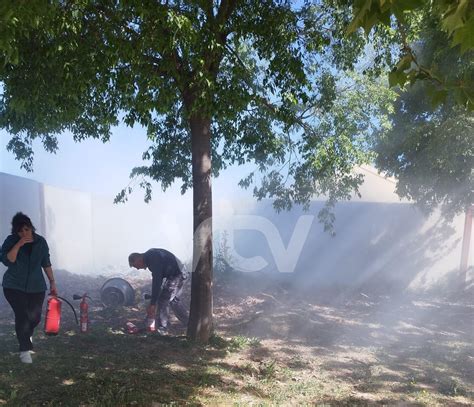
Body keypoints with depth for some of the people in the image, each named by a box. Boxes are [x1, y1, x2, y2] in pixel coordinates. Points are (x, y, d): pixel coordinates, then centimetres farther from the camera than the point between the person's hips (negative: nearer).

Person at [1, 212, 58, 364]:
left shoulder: (41, 241, -1)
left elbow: (46, 263, 5)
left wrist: (52, 282, 4)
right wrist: (18, 245, -28)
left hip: (36, 287, 2)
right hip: (14, 286, -2)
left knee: (35, 317, 7)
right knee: (22, 316, -11)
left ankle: (26, 335, 41)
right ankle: (25, 350, 3)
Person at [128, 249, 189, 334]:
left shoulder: (153, 258, -23)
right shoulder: (149, 257, 8)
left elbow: (157, 281, -25)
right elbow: (156, 278, 16)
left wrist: (152, 304, -22)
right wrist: (153, 301, 17)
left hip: (177, 275, -10)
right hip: (178, 274, 10)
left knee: (163, 300, -5)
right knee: (173, 300, 20)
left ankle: (162, 329, 6)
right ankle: (188, 323, 29)